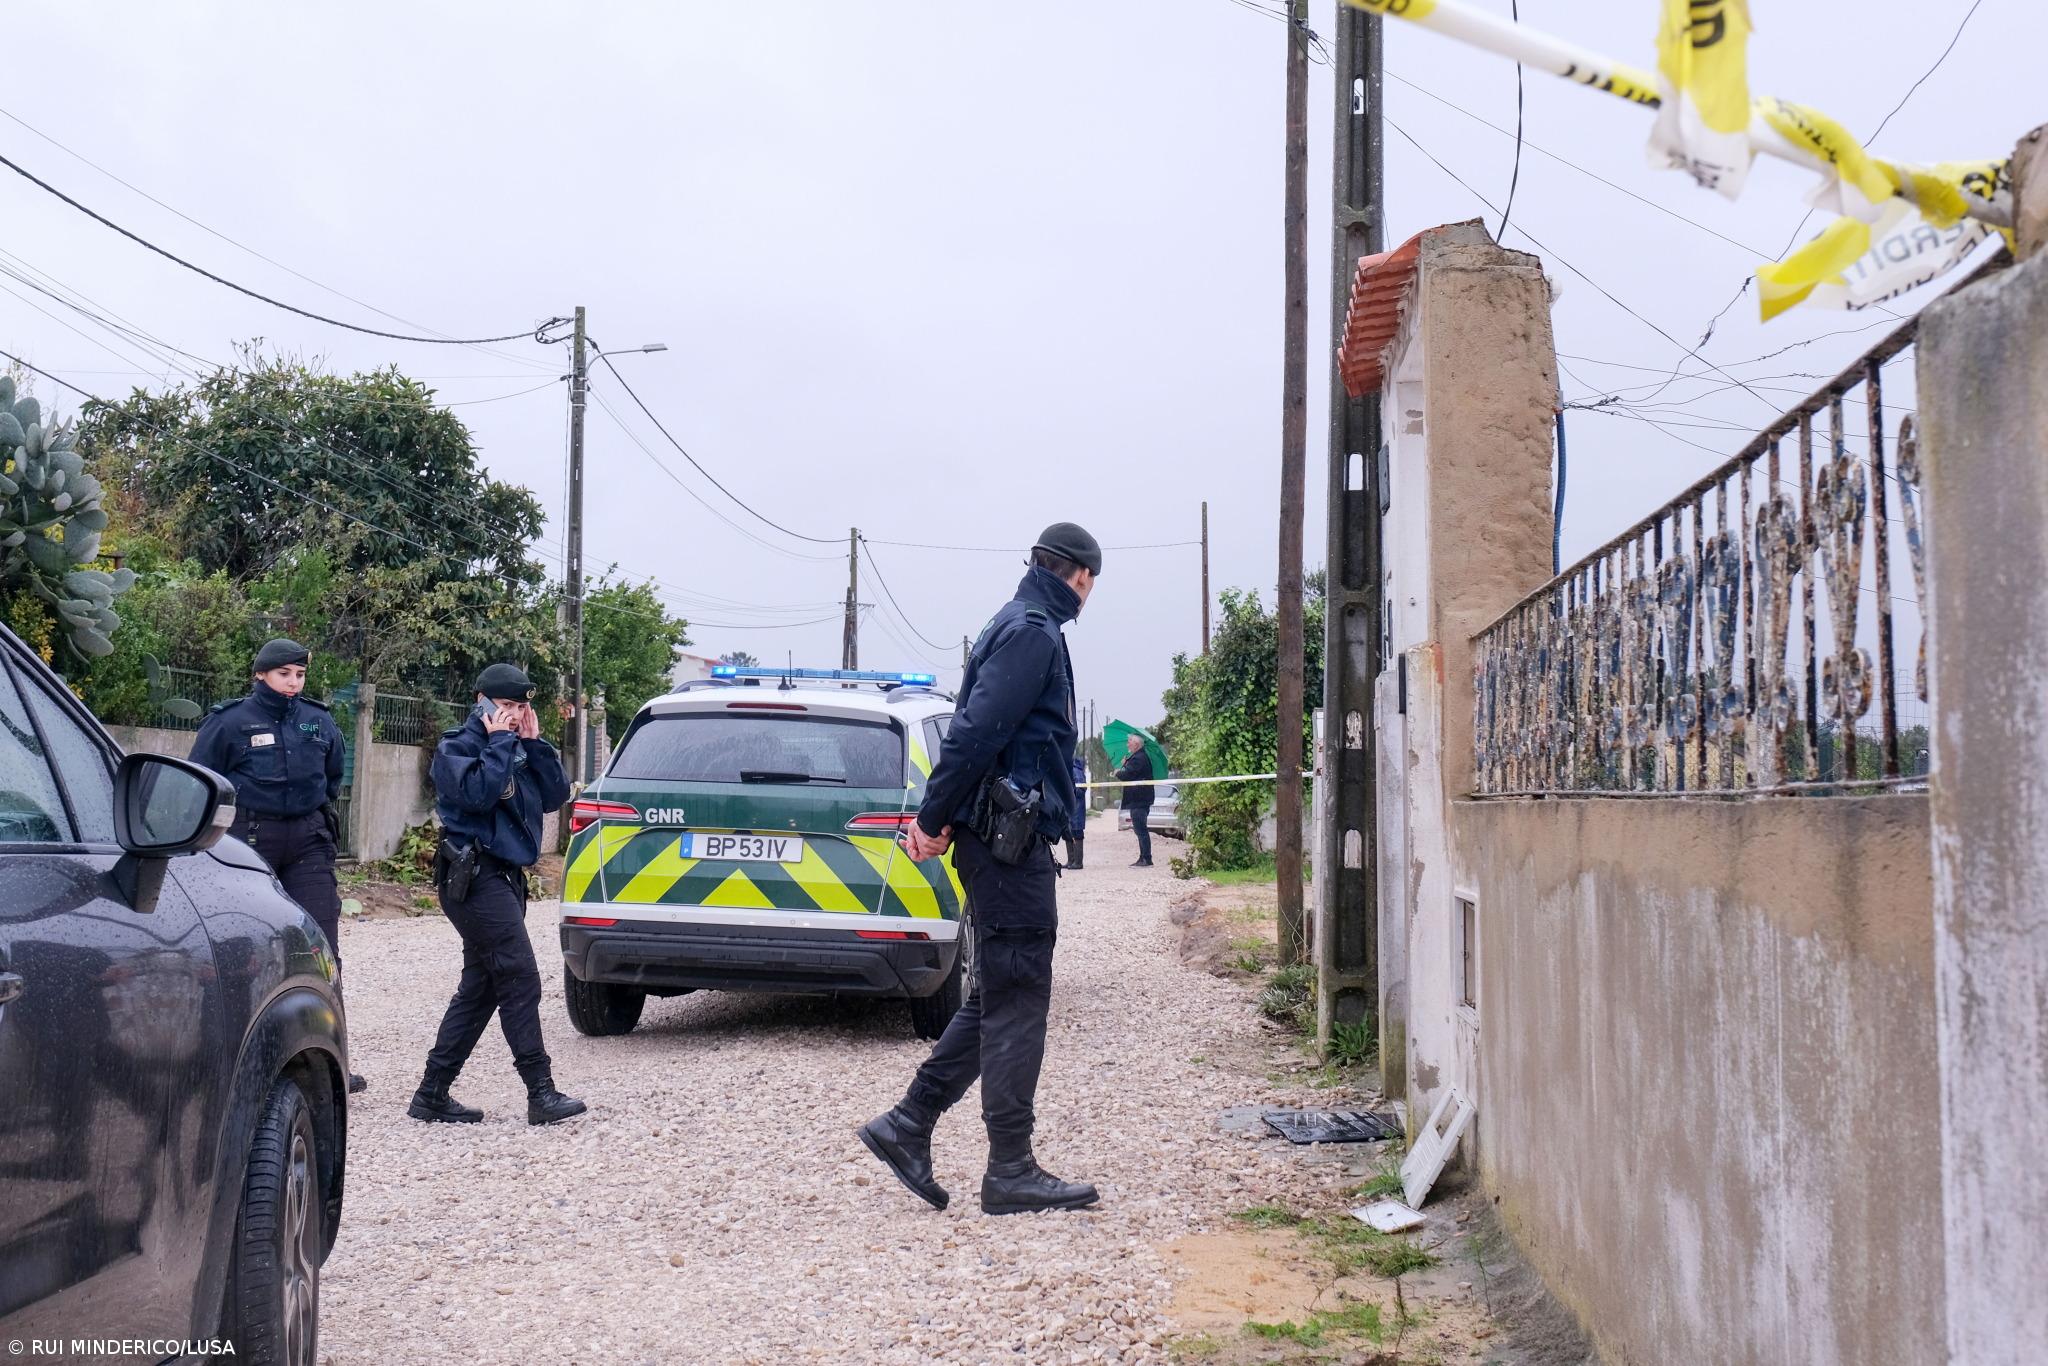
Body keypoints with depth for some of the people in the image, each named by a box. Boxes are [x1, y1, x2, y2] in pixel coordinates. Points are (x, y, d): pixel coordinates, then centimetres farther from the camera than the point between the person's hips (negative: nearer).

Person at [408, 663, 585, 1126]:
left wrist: (534, 743, 1)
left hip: (505, 878, 9)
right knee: (520, 980, -13)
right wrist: (501, 741, -13)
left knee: (480, 988, 10)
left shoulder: (519, 749, 17)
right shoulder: (457, 747, -4)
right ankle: (541, 1094, -12)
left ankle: (433, 1094, 17)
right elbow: (477, 792, -23)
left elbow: (555, 795, 8)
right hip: (475, 876, -9)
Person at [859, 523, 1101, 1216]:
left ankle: (907, 1126, 17)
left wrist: (936, 817, 12)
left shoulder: (1022, 626, 21)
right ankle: (1011, 1172, 2)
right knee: (1015, 1002, -4)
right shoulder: (1033, 632, -12)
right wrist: (934, 819, -16)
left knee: (999, 996, 14)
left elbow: (975, 730, 19)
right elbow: (977, 730, -20)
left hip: (1001, 839, 10)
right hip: (1011, 841, -10)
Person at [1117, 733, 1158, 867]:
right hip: (1141, 799, 11)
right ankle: (1144, 858, 17)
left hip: (1138, 801, -11)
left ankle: (1146, 859, -11)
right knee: (1141, 830, 13)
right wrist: (1125, 765, 11)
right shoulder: (1142, 757, 19)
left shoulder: (1138, 758, -15)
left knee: (1141, 830, -10)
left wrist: (1118, 772, -2)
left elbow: (1127, 775, -21)